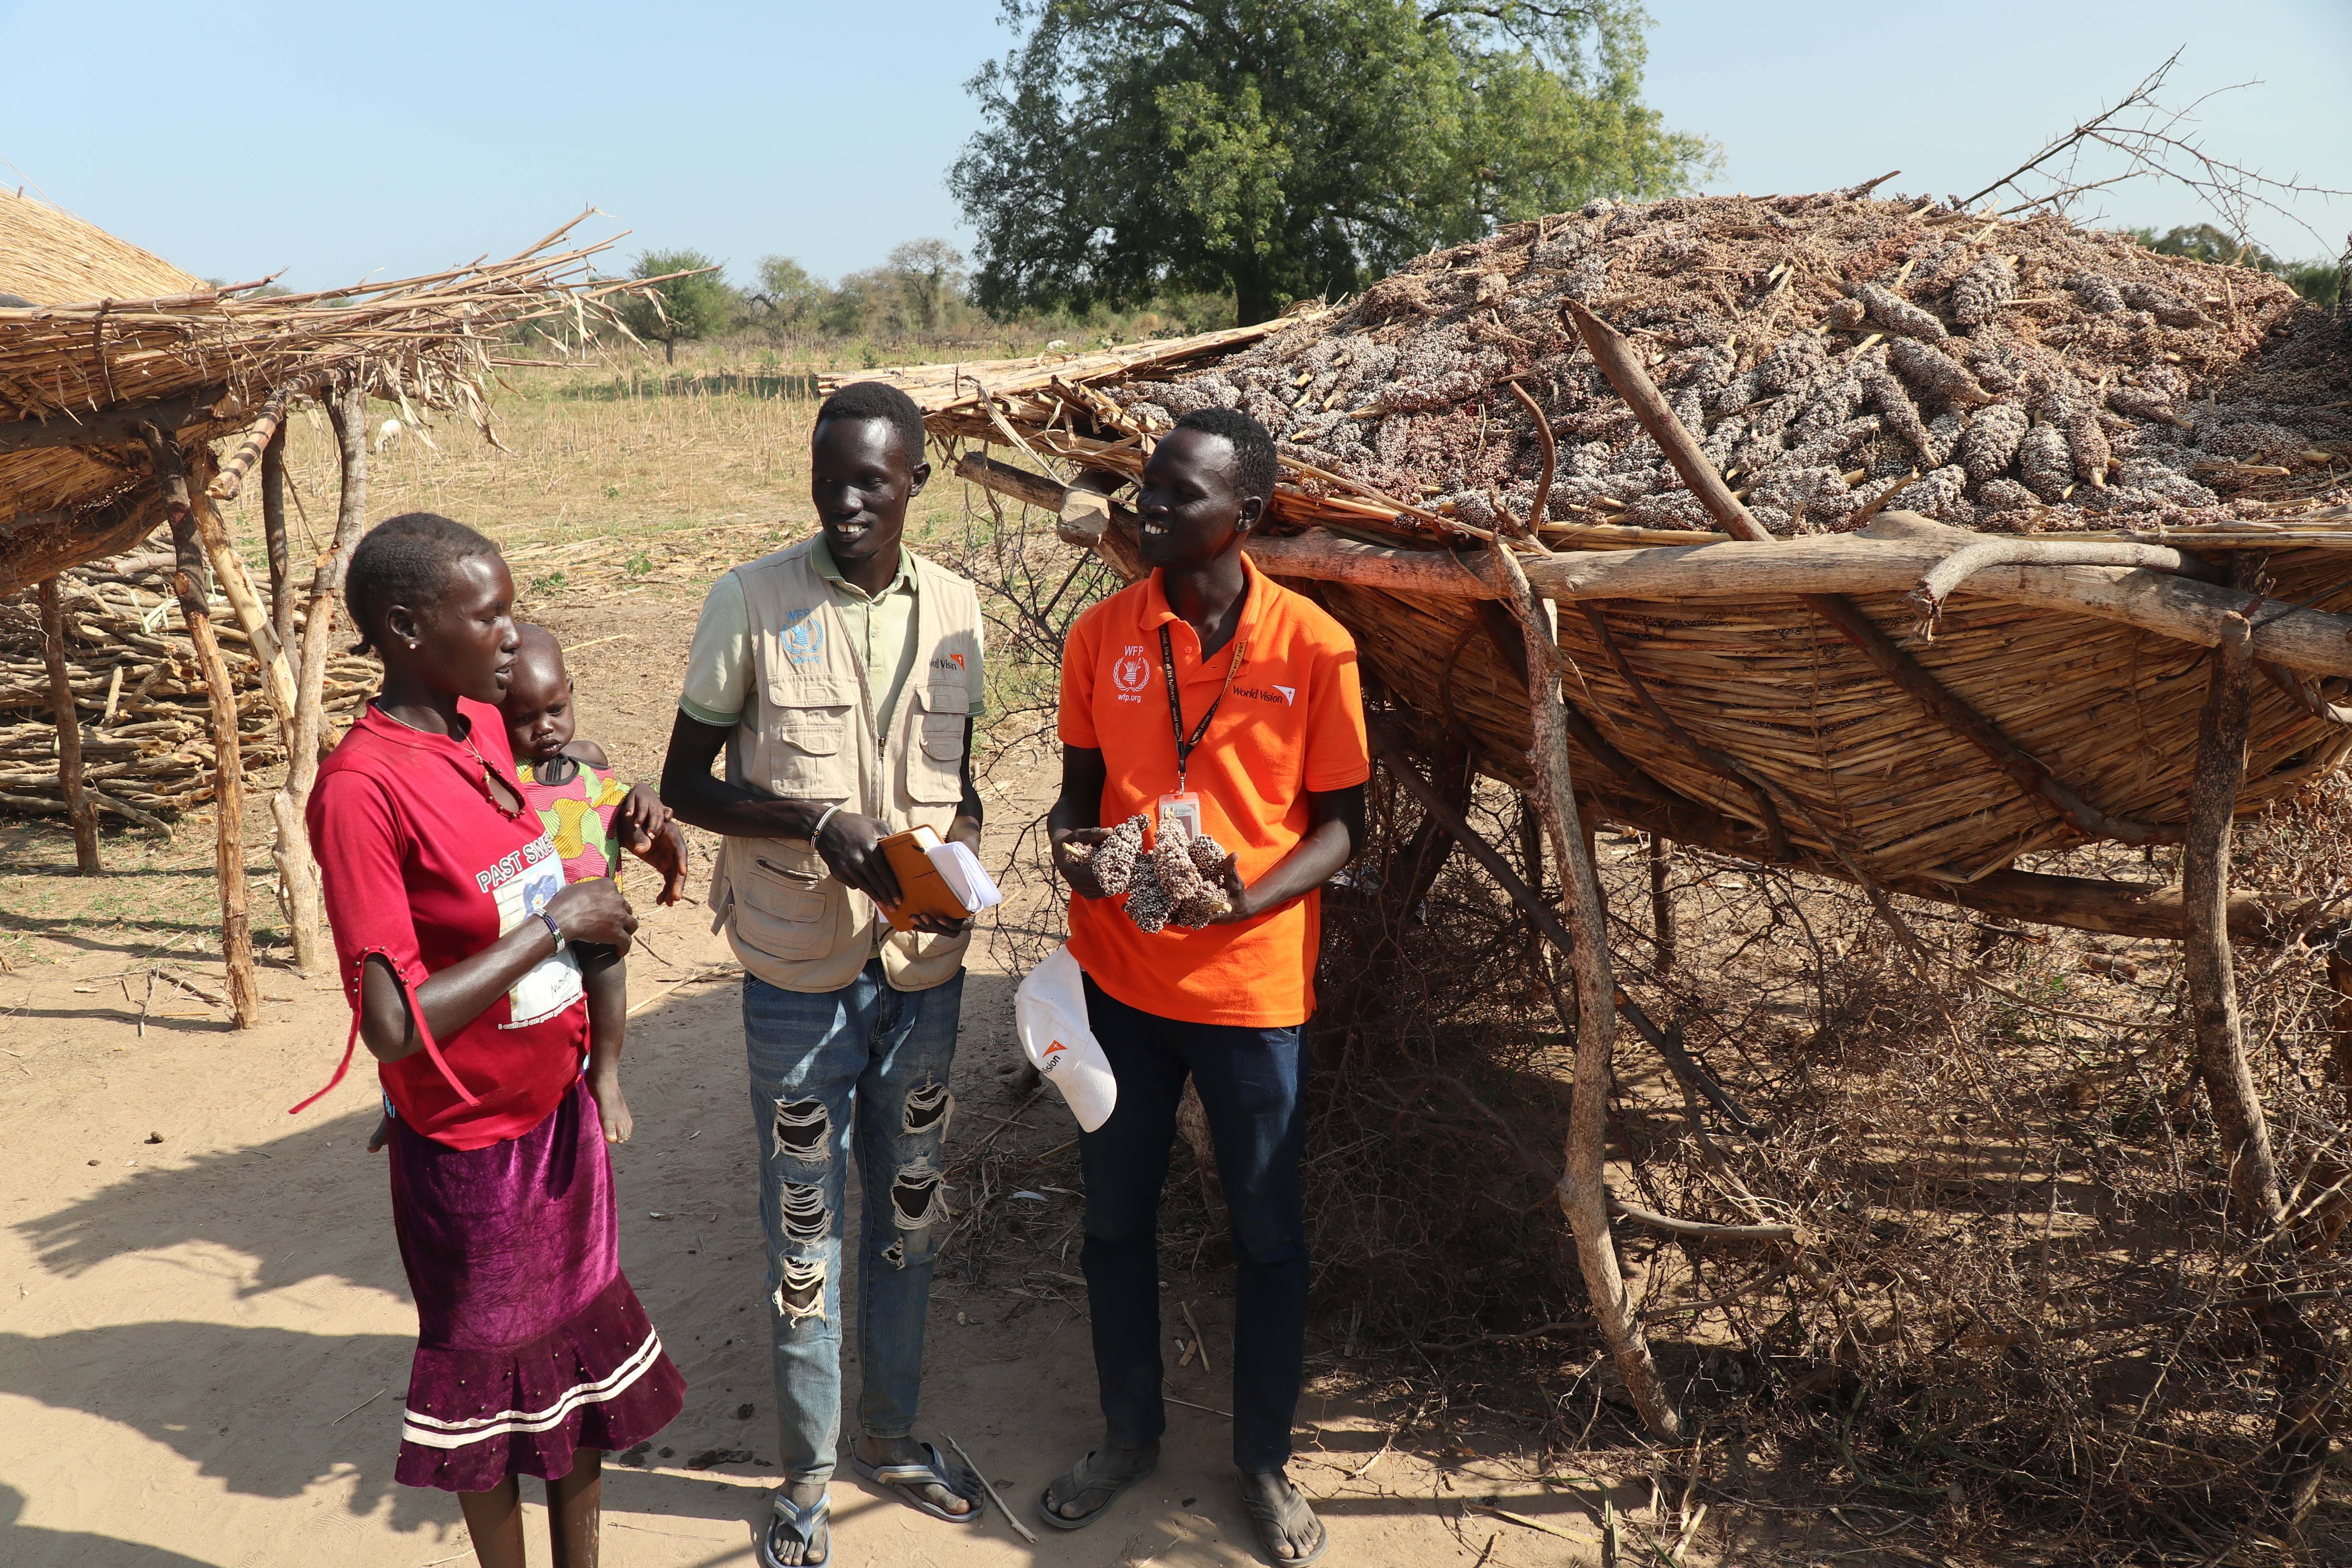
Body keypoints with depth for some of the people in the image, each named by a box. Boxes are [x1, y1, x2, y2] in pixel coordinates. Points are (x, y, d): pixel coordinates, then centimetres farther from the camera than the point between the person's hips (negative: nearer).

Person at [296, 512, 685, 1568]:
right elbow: (393, 1026, -28)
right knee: (489, 1372, 14)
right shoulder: (361, 788, -24)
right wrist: (554, 928, -22)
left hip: (559, 1105, 8)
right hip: (471, 1145, -7)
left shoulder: (485, 725, 0)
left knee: (584, 1344, 20)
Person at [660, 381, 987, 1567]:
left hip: (926, 964, 4)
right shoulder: (752, 602, -10)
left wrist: (959, 847, -10)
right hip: (801, 970, -3)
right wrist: (820, 826, -21)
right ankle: (807, 1472, 29)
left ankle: (891, 1434, 38)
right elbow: (684, 781, -6)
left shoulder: (954, 608, 1)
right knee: (805, 1225, 8)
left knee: (910, 1209, 17)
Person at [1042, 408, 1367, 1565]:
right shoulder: (1102, 637, -3)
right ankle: (1129, 1434, 39)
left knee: (1267, 1231, 12)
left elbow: (1340, 821, -5)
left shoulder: (1313, 649, -11)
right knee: (1115, 1218, 16)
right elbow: (1080, 789, 7)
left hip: (1252, 987, -2)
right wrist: (1071, 843, -16)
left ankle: (1264, 1459, 34)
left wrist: (1250, 899, -22)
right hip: (1119, 977, 3)